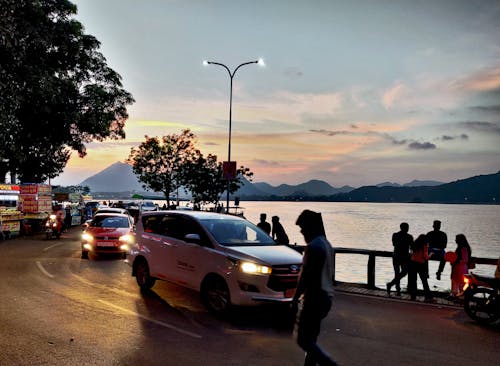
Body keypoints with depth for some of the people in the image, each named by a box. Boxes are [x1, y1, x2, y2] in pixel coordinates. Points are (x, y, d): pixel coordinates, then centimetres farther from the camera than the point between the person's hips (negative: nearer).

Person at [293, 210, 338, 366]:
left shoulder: (313, 246, -17)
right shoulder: (327, 245, 14)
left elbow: (305, 274, -20)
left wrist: (296, 297, -12)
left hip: (313, 298, -10)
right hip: (326, 297, 10)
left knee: (302, 338, -5)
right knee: (310, 338, 16)